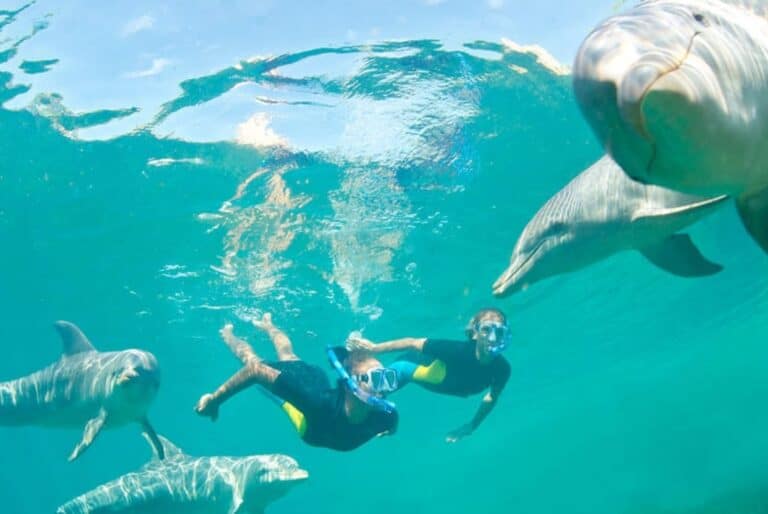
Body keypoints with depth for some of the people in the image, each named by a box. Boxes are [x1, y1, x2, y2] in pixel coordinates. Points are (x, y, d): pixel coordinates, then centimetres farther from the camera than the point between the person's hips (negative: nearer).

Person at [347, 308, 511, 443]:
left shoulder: (501, 368, -32)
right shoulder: (458, 350, -45)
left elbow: (492, 398, -9)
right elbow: (413, 343, -33)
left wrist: (472, 426, 2)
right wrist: (373, 348, -27)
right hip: (415, 365, -5)